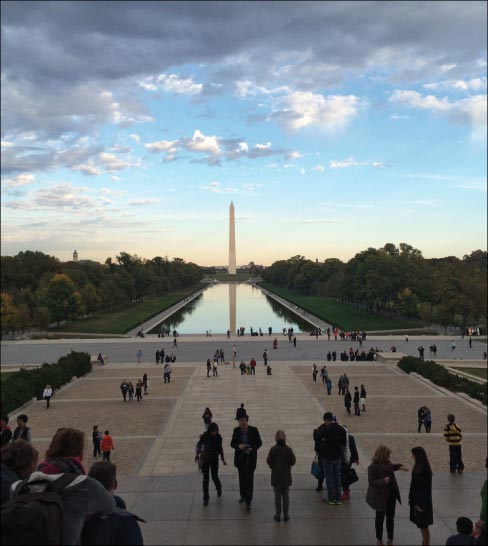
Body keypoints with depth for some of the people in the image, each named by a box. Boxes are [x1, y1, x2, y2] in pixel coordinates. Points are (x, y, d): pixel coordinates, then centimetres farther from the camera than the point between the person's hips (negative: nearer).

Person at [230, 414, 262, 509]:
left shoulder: (254, 430, -13)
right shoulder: (236, 430, -5)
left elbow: (259, 443, -4)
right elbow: (232, 443, -1)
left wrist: (252, 449, -22)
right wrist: (238, 446, -22)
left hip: (250, 459, -3)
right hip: (240, 458, 3)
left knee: (249, 480, -4)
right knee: (242, 479, 18)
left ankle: (248, 501, 3)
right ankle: (243, 495, 38)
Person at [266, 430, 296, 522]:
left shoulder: (273, 449, -15)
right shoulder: (288, 449, -13)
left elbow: (268, 461, -9)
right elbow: (293, 461, -7)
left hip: (276, 476, -1)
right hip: (286, 476, 1)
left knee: (277, 496, 10)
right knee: (286, 495, 13)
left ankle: (278, 515, 15)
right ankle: (286, 515, 18)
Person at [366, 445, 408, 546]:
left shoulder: (387, 462, -2)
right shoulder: (373, 467, -24)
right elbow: (371, 482, -26)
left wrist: (400, 467, 10)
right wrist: (383, 481, -39)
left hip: (391, 494, 6)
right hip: (380, 496, -6)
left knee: (390, 517, 15)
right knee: (380, 517, 11)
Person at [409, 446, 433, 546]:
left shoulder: (425, 470, -23)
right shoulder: (417, 467, 4)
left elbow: (425, 488, -21)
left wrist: (421, 504, -18)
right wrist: (410, 498, 14)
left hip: (422, 501, -9)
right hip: (416, 499, 9)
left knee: (423, 526, 3)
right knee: (421, 525, 19)